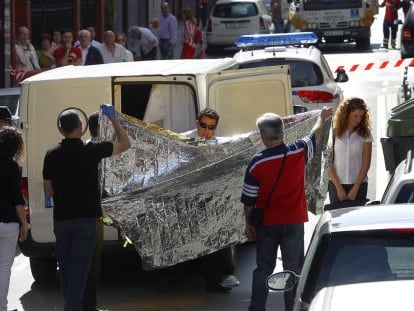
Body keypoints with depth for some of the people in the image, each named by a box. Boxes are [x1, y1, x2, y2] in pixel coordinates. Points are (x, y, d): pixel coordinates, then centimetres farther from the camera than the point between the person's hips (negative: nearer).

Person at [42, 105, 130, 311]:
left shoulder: (52, 155, -1)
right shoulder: (91, 151, -9)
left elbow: (48, 191, 6)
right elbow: (125, 144, 3)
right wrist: (113, 118, 10)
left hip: (61, 218, 3)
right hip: (86, 218, -3)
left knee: (66, 268, 15)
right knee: (79, 269, -3)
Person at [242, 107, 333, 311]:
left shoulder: (256, 163, -14)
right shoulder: (298, 153, -10)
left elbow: (249, 200, -6)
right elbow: (315, 135, 13)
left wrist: (249, 224, 9)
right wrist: (322, 118, 33)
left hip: (266, 224, 0)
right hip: (294, 222, 0)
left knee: (263, 269, 11)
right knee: (293, 269, 8)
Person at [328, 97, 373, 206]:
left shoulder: (365, 134, 0)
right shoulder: (334, 133, -1)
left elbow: (366, 163, -2)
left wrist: (355, 189, -8)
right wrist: (338, 187, -8)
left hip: (359, 184, 0)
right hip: (336, 184, 0)